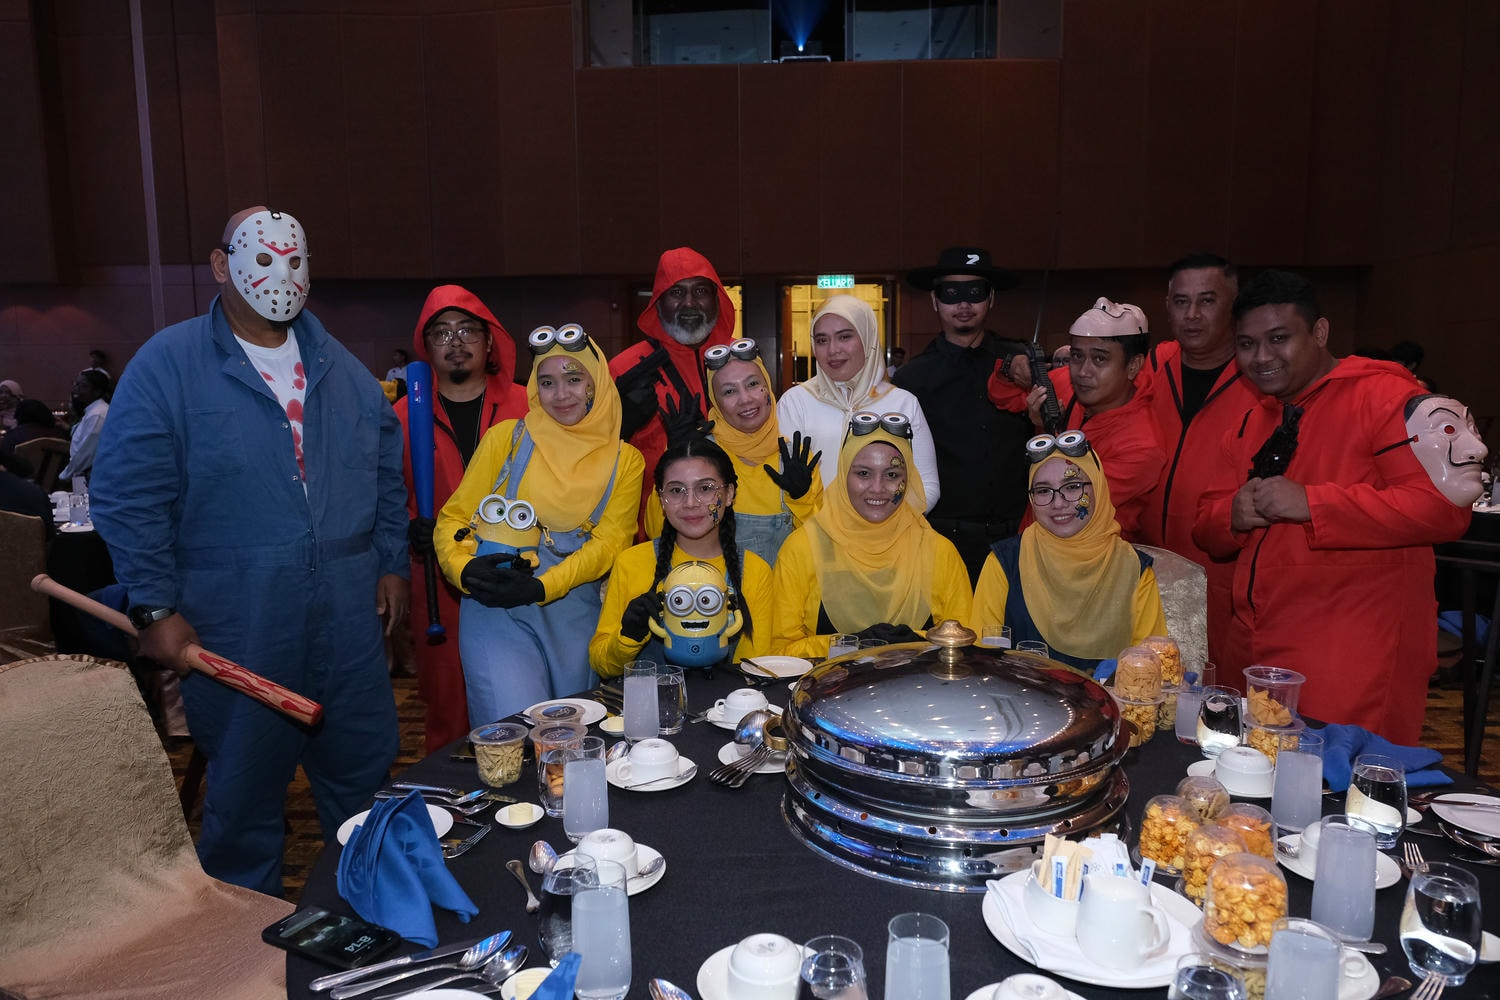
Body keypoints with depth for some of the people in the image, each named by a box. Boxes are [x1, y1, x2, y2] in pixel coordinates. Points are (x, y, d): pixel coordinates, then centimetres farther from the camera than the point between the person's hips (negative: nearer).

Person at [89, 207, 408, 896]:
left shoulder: (340, 368, 9)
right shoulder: (167, 364, -6)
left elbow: (386, 470, 15)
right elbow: (127, 496, -8)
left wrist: (392, 561, 10)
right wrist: (155, 607, -11)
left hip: (349, 627, 5)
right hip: (235, 637, -4)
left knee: (365, 776, 17)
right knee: (244, 793, 12)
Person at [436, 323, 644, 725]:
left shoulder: (625, 460, 8)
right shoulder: (507, 437, 6)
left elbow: (609, 540, -2)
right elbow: (453, 517, 5)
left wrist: (542, 587, -17)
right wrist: (464, 569, -16)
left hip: (576, 610, 2)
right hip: (496, 607, -1)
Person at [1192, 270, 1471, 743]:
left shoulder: (1384, 396, -6)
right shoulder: (1246, 427, 16)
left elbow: (1444, 506, -18)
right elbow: (1207, 533, 17)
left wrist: (1309, 503, -20)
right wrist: (1233, 515, -6)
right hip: (1249, 652, 7)